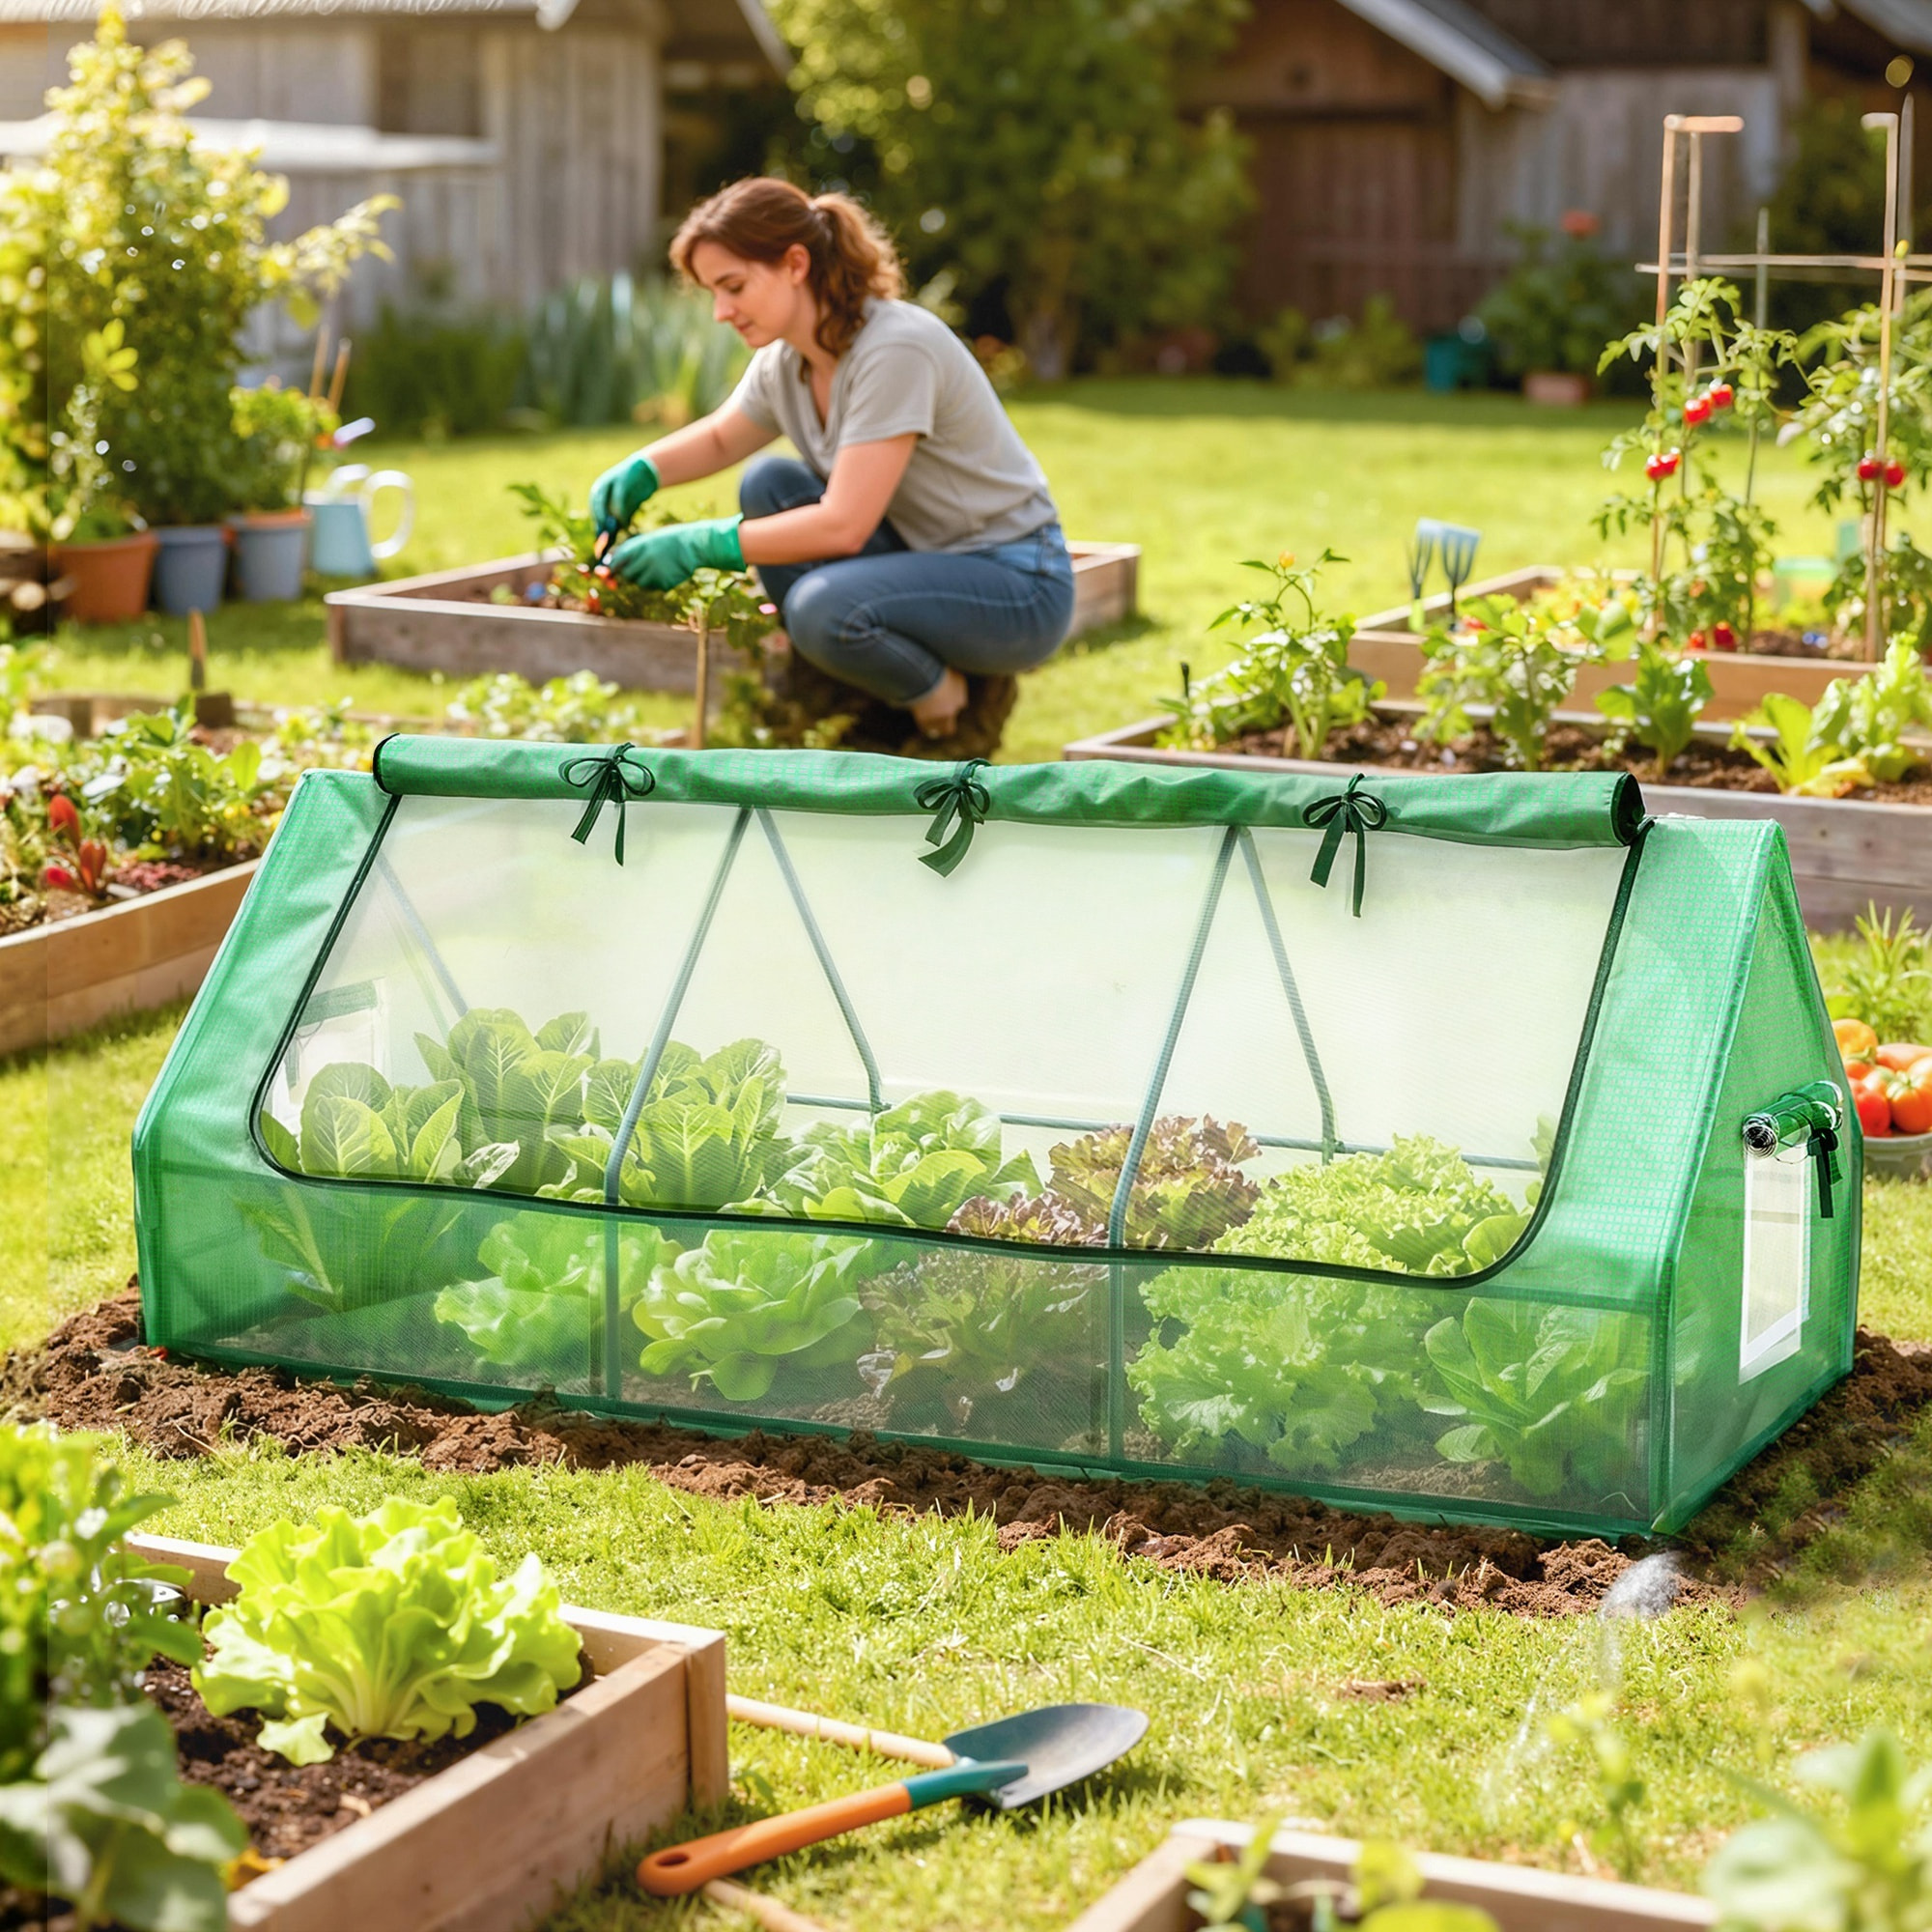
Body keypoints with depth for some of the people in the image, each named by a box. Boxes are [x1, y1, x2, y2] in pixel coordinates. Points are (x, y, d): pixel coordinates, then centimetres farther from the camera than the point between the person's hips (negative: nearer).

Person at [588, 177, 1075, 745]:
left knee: (823, 606, -32)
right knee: (768, 485, -6)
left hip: (1021, 590, -8)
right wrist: (639, 471, 1)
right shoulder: (784, 359, 1)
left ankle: (941, 693, -2)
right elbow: (718, 439, 22)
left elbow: (843, 525, -28)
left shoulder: (896, 349, -24)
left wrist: (699, 545, -23)